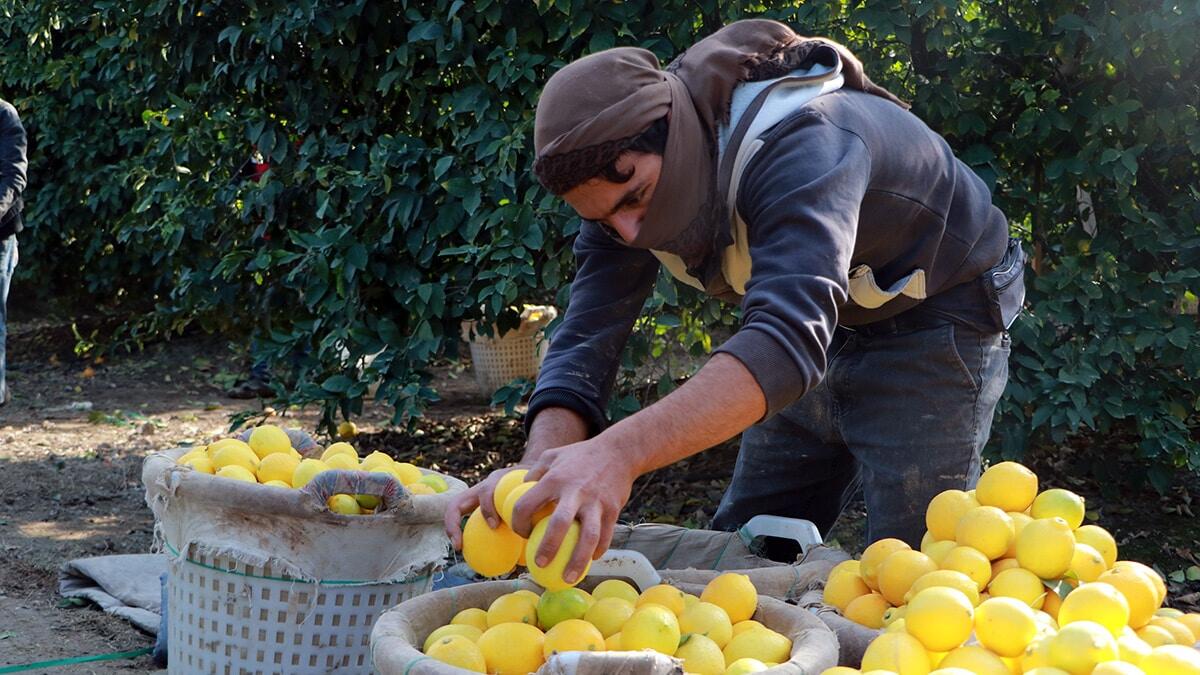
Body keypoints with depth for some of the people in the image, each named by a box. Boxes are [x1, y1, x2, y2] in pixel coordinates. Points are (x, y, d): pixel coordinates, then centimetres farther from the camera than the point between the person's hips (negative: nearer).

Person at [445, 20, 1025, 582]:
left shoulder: (802, 147, -38)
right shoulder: (625, 177, -16)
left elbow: (788, 338, -53)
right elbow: (585, 341, -21)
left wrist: (619, 454, -66)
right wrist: (542, 472, -42)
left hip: (934, 322, -6)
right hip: (825, 330, 7)